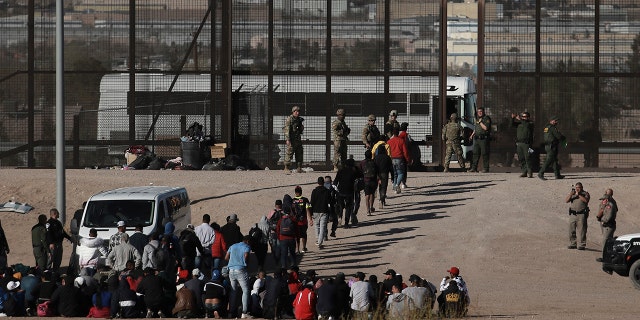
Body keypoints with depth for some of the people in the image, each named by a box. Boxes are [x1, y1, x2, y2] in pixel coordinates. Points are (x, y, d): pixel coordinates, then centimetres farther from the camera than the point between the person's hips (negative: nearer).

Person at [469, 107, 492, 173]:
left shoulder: (486, 118, -6)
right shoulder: (478, 119, 19)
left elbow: (485, 128, -19)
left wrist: (480, 122, -13)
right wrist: (473, 134, 20)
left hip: (484, 139, -8)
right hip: (477, 139, 8)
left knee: (484, 154, -6)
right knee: (475, 153, 5)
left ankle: (486, 168, -3)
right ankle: (474, 168, 7)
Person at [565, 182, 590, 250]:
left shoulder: (585, 194, 6)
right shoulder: (572, 193, 15)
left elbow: (586, 200, -14)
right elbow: (566, 201, 3)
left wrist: (578, 195, -12)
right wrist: (571, 194, -11)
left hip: (581, 214, -4)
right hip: (573, 214, 4)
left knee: (582, 230, -6)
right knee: (571, 230, 5)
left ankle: (582, 245, -3)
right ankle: (573, 244, 14)